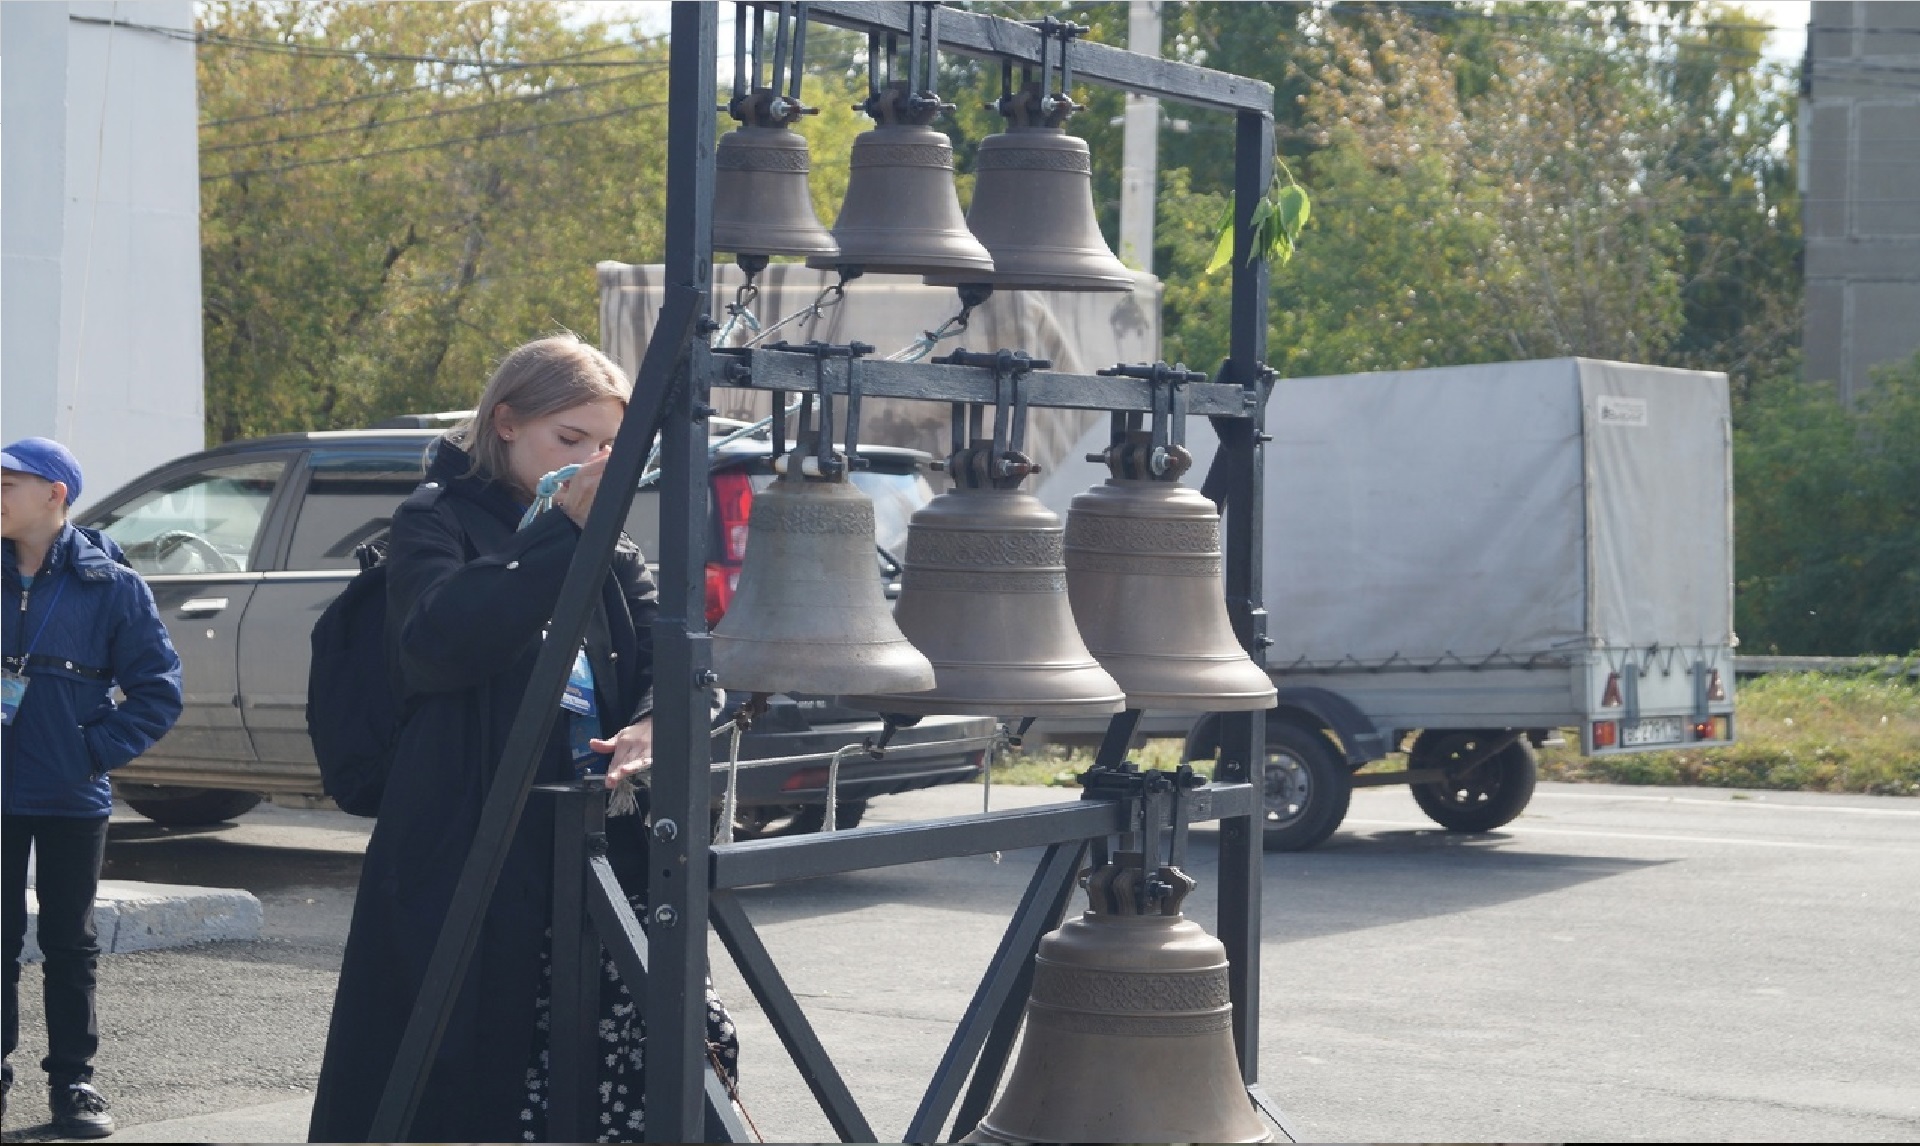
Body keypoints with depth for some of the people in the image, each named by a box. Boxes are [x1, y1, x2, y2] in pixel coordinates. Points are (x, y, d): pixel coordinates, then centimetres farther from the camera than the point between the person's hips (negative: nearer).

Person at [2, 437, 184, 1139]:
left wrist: (96, 750, -9)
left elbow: (158, 691, -2)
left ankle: (72, 1082, 15)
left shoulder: (111, 586, -4)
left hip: (71, 799, -2)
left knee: (69, 947, 7)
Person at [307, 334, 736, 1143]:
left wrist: (653, 721, -15)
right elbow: (435, 641, -16)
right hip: (474, 856, -5)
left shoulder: (609, 551, 20)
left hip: (605, 852, 5)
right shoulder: (438, 521, 2)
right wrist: (561, 531, -18)